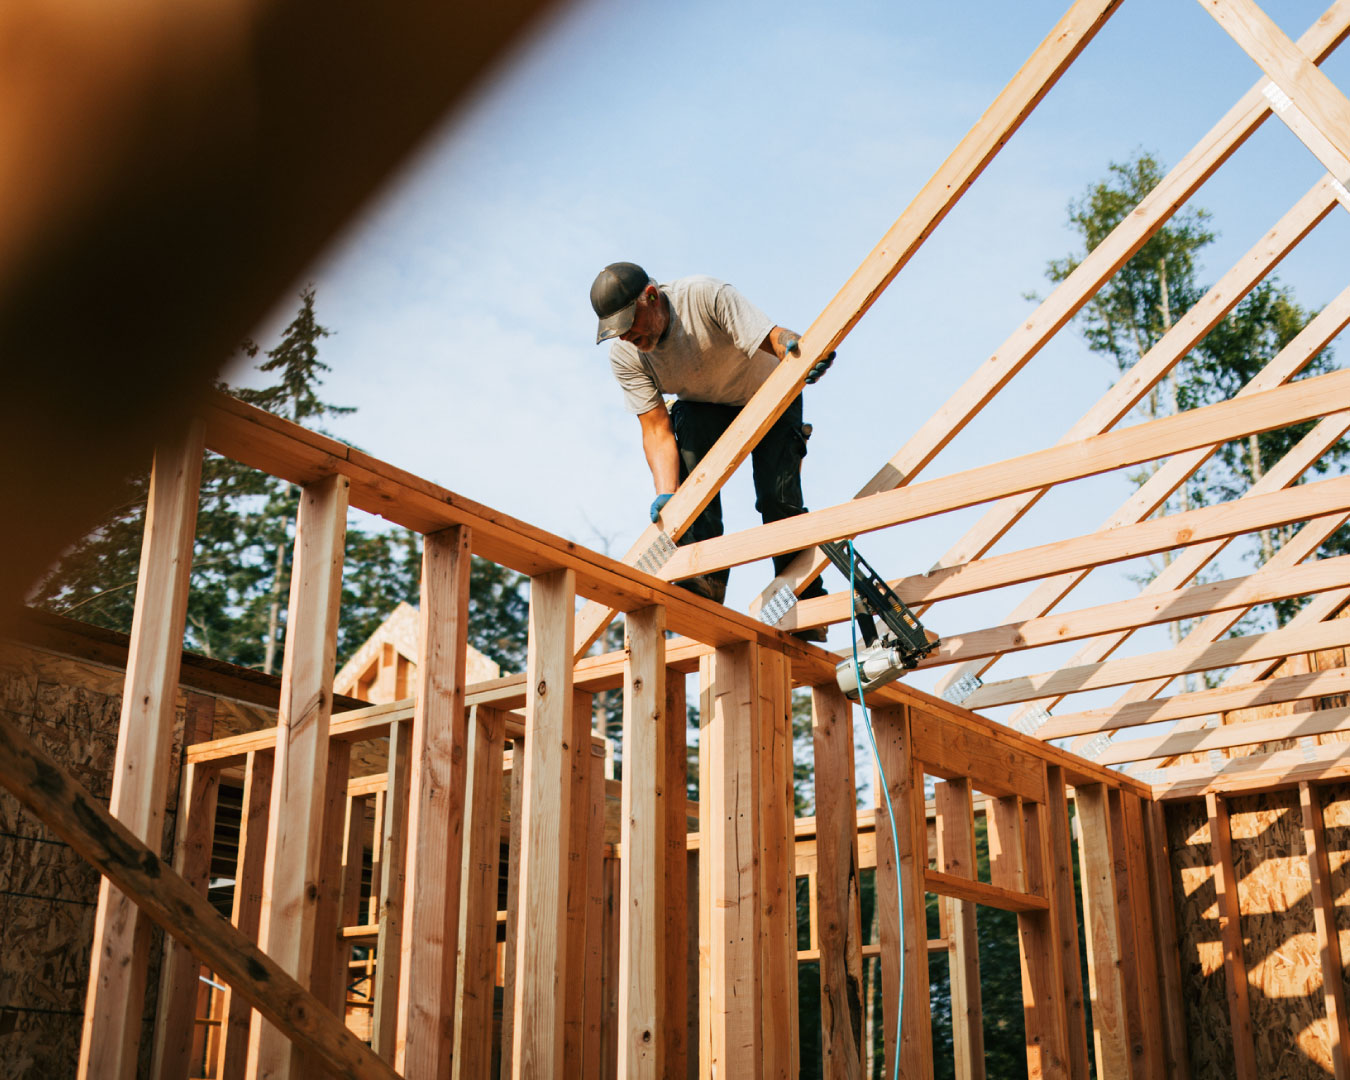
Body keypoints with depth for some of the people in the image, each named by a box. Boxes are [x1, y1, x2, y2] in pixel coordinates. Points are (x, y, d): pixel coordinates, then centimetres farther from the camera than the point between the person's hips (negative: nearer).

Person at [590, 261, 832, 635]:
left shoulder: (706, 296, -34)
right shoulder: (624, 356, -21)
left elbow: (774, 338, -42)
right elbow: (657, 429, -25)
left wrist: (799, 350, -66)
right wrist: (666, 495, -40)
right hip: (704, 406, 3)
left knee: (777, 496, -18)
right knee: (689, 451, -29)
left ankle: (805, 602, -2)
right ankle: (706, 575, -26)